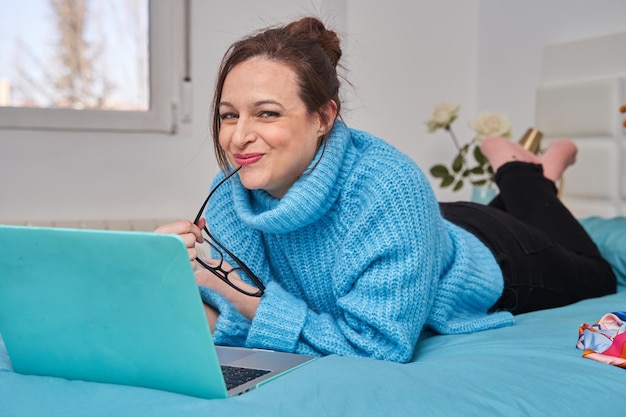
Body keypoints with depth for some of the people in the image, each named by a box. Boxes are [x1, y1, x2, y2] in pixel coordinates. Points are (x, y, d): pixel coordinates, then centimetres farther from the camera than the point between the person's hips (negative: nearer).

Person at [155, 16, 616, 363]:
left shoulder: (388, 189, -46)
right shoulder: (231, 191, -30)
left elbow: (378, 346, -47)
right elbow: (221, 319, -27)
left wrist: (246, 297, -50)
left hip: (490, 260, -4)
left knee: (594, 275, 31)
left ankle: (529, 177, 40)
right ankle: (513, 176, 47)